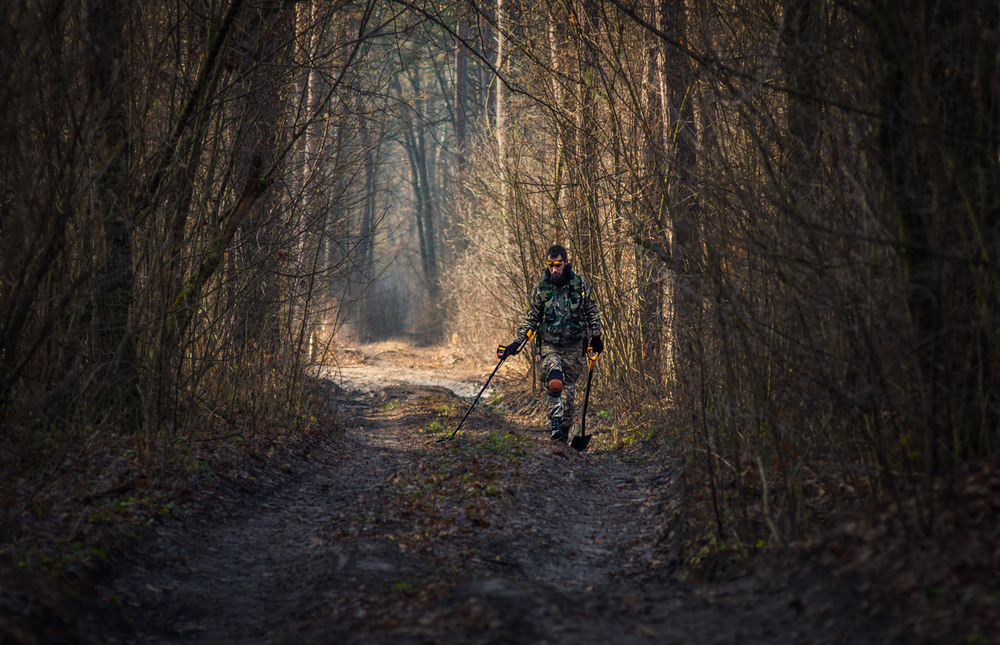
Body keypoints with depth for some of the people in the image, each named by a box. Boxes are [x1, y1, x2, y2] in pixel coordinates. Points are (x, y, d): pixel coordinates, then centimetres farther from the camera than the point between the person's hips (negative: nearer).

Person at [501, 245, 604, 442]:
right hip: (550, 345, -1)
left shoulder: (581, 284, 0)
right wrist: (518, 341, -1)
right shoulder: (540, 289, -1)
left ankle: (564, 434, 15)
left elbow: (592, 312, 11)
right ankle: (555, 422, -16)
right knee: (555, 382, -26)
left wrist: (596, 337, 9)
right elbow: (531, 318, 7)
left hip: (574, 346, 1)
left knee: (568, 390, 5)